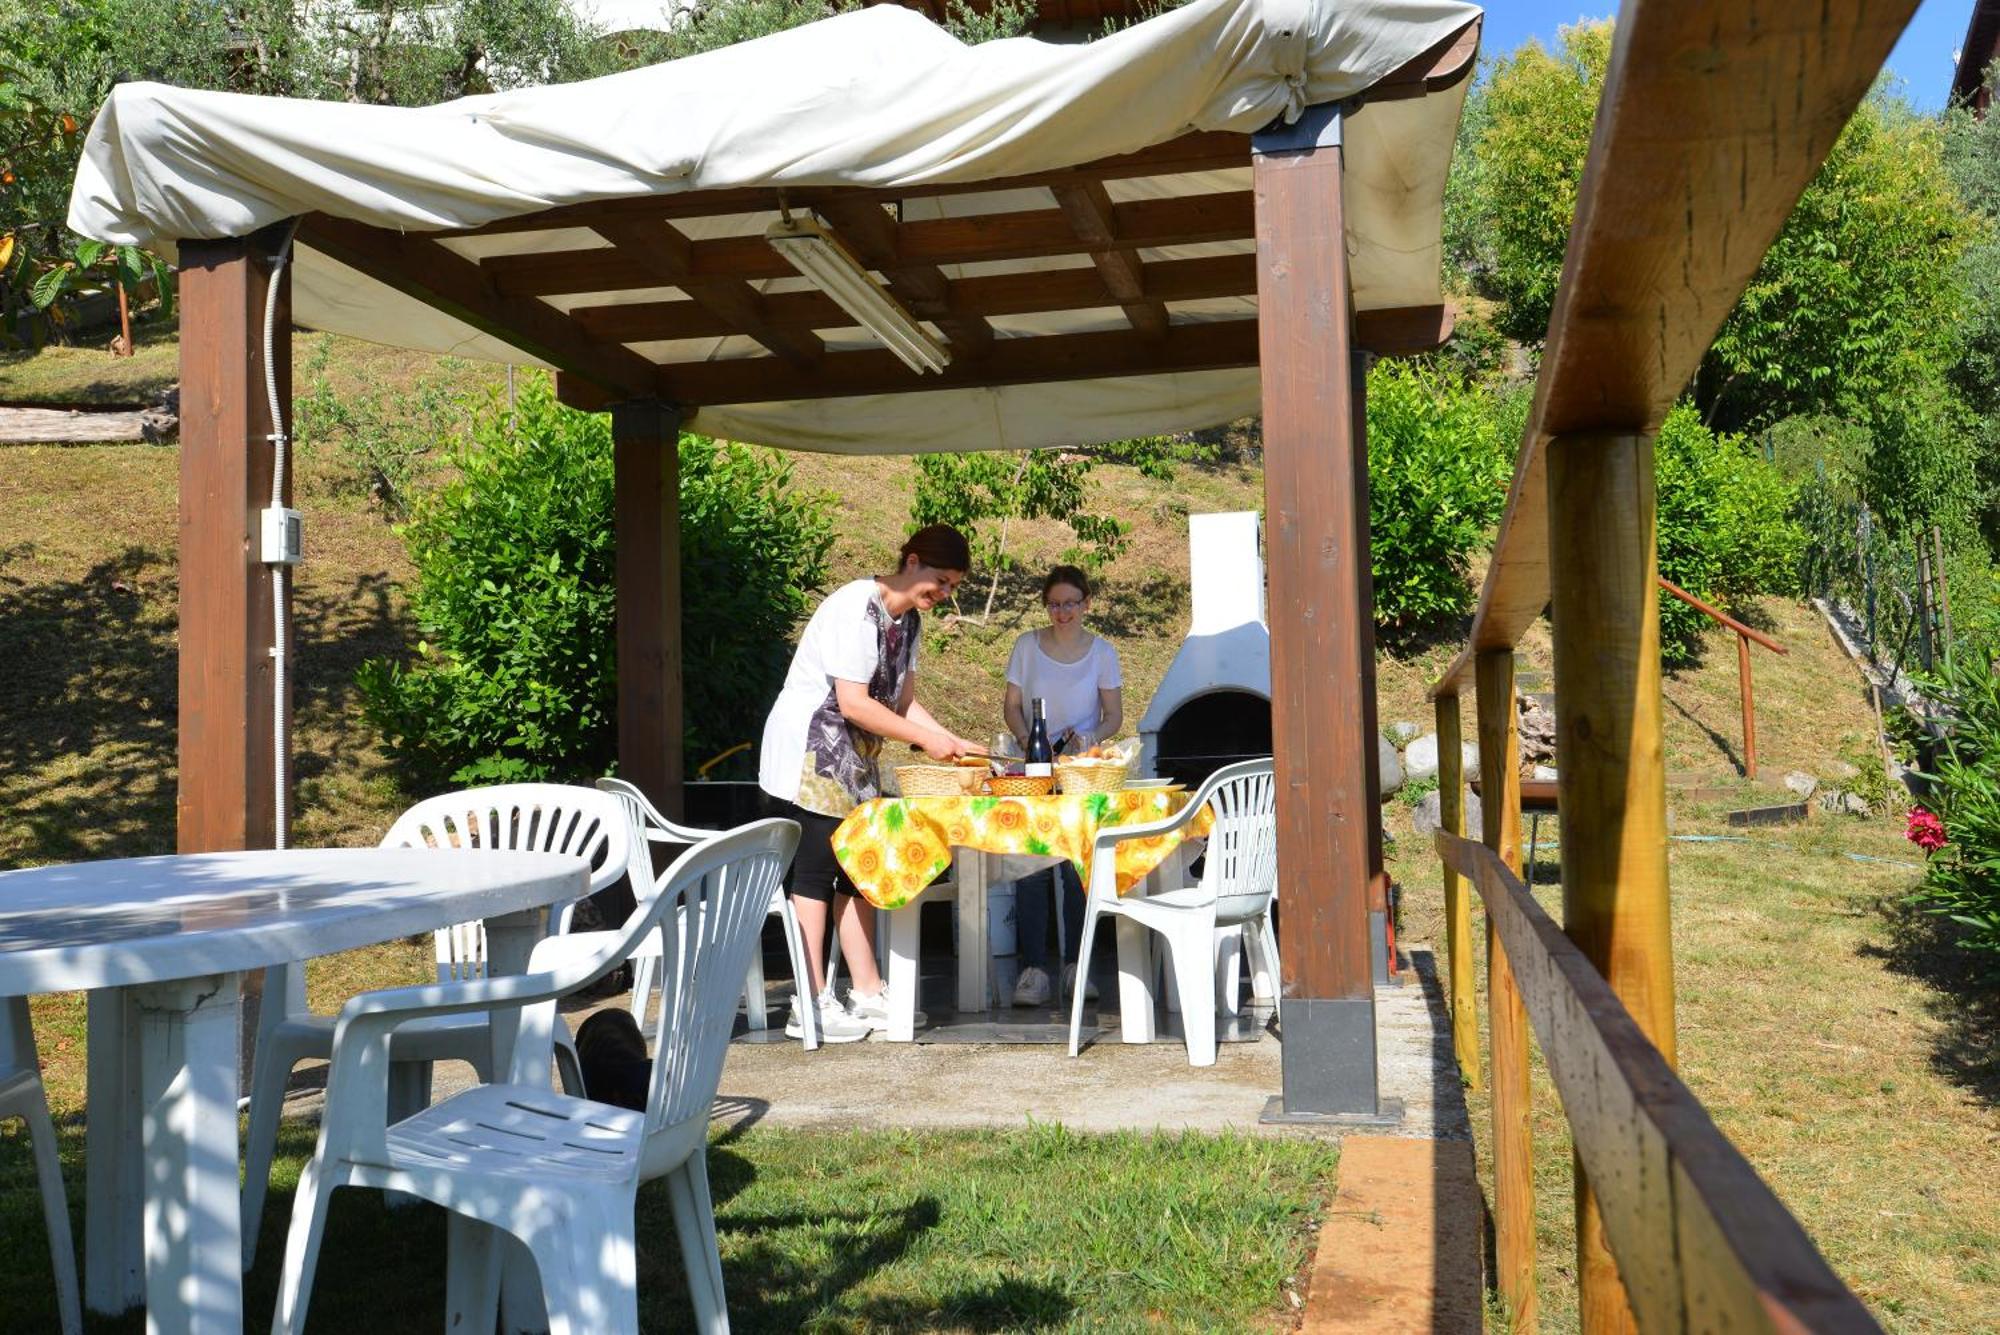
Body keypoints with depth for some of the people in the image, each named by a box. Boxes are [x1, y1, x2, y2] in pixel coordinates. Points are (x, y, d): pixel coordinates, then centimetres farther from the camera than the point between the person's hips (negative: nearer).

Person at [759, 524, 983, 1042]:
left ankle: (867, 994, 15)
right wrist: (926, 739, -18)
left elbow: (905, 701, 10)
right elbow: (853, 704, -23)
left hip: (853, 761, 9)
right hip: (808, 752, -9)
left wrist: (954, 743, -3)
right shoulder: (856, 608, -20)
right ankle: (811, 1005, -5)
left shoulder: (908, 620, 9)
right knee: (817, 867, -9)